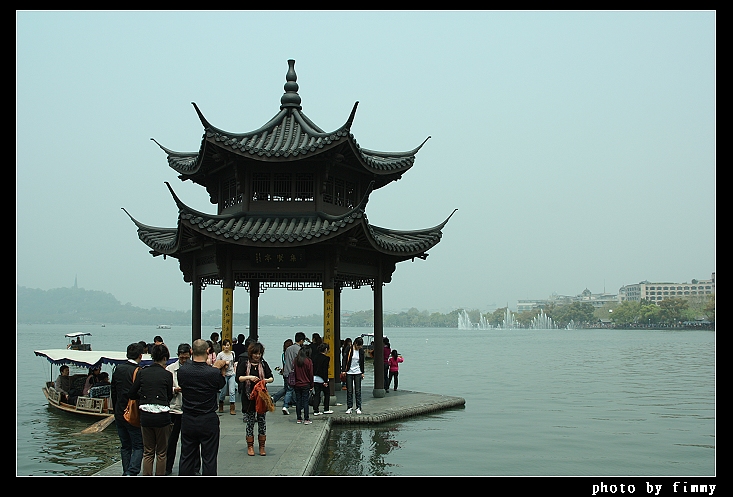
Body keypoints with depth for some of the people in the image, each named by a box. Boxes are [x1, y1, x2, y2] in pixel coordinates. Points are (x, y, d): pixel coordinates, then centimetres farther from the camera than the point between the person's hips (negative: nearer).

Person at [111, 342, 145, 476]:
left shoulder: (118, 369, 3)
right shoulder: (140, 372, -16)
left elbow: (113, 392, 11)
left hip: (119, 414, 6)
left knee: (125, 446, 16)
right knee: (138, 446, 1)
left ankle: (126, 473, 19)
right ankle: (131, 473, -13)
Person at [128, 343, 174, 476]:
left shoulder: (142, 372, 2)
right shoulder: (167, 374, -6)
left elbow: (131, 394, 4)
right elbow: (169, 396, 5)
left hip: (145, 415, 3)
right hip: (162, 416, -3)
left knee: (148, 452, 13)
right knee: (161, 452, 10)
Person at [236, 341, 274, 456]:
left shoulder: (263, 364, 6)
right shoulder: (244, 363, 0)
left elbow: (271, 378, 5)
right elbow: (238, 378, -8)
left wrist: (267, 380, -16)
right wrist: (249, 377, -21)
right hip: (249, 397, -2)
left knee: (262, 421, 5)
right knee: (250, 421, 3)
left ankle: (262, 447, 14)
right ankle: (250, 447, 14)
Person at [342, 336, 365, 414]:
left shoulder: (361, 351, 3)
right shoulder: (349, 349, -6)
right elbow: (345, 360, -4)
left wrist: (362, 372, 13)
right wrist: (343, 370, -11)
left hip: (357, 372, 2)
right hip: (349, 372, -2)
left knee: (358, 391, 1)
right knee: (349, 391, 2)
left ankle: (358, 408, 7)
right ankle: (349, 407, 9)